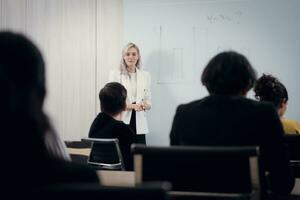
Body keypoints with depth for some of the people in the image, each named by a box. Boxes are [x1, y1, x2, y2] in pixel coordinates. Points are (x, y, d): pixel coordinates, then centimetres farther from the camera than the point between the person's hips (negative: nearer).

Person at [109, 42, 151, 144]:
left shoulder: (145, 75, 12)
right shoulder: (115, 74, 3)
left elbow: (148, 102, 13)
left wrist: (144, 105, -11)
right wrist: (133, 106, -17)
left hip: (139, 124, 3)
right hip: (121, 123, -2)